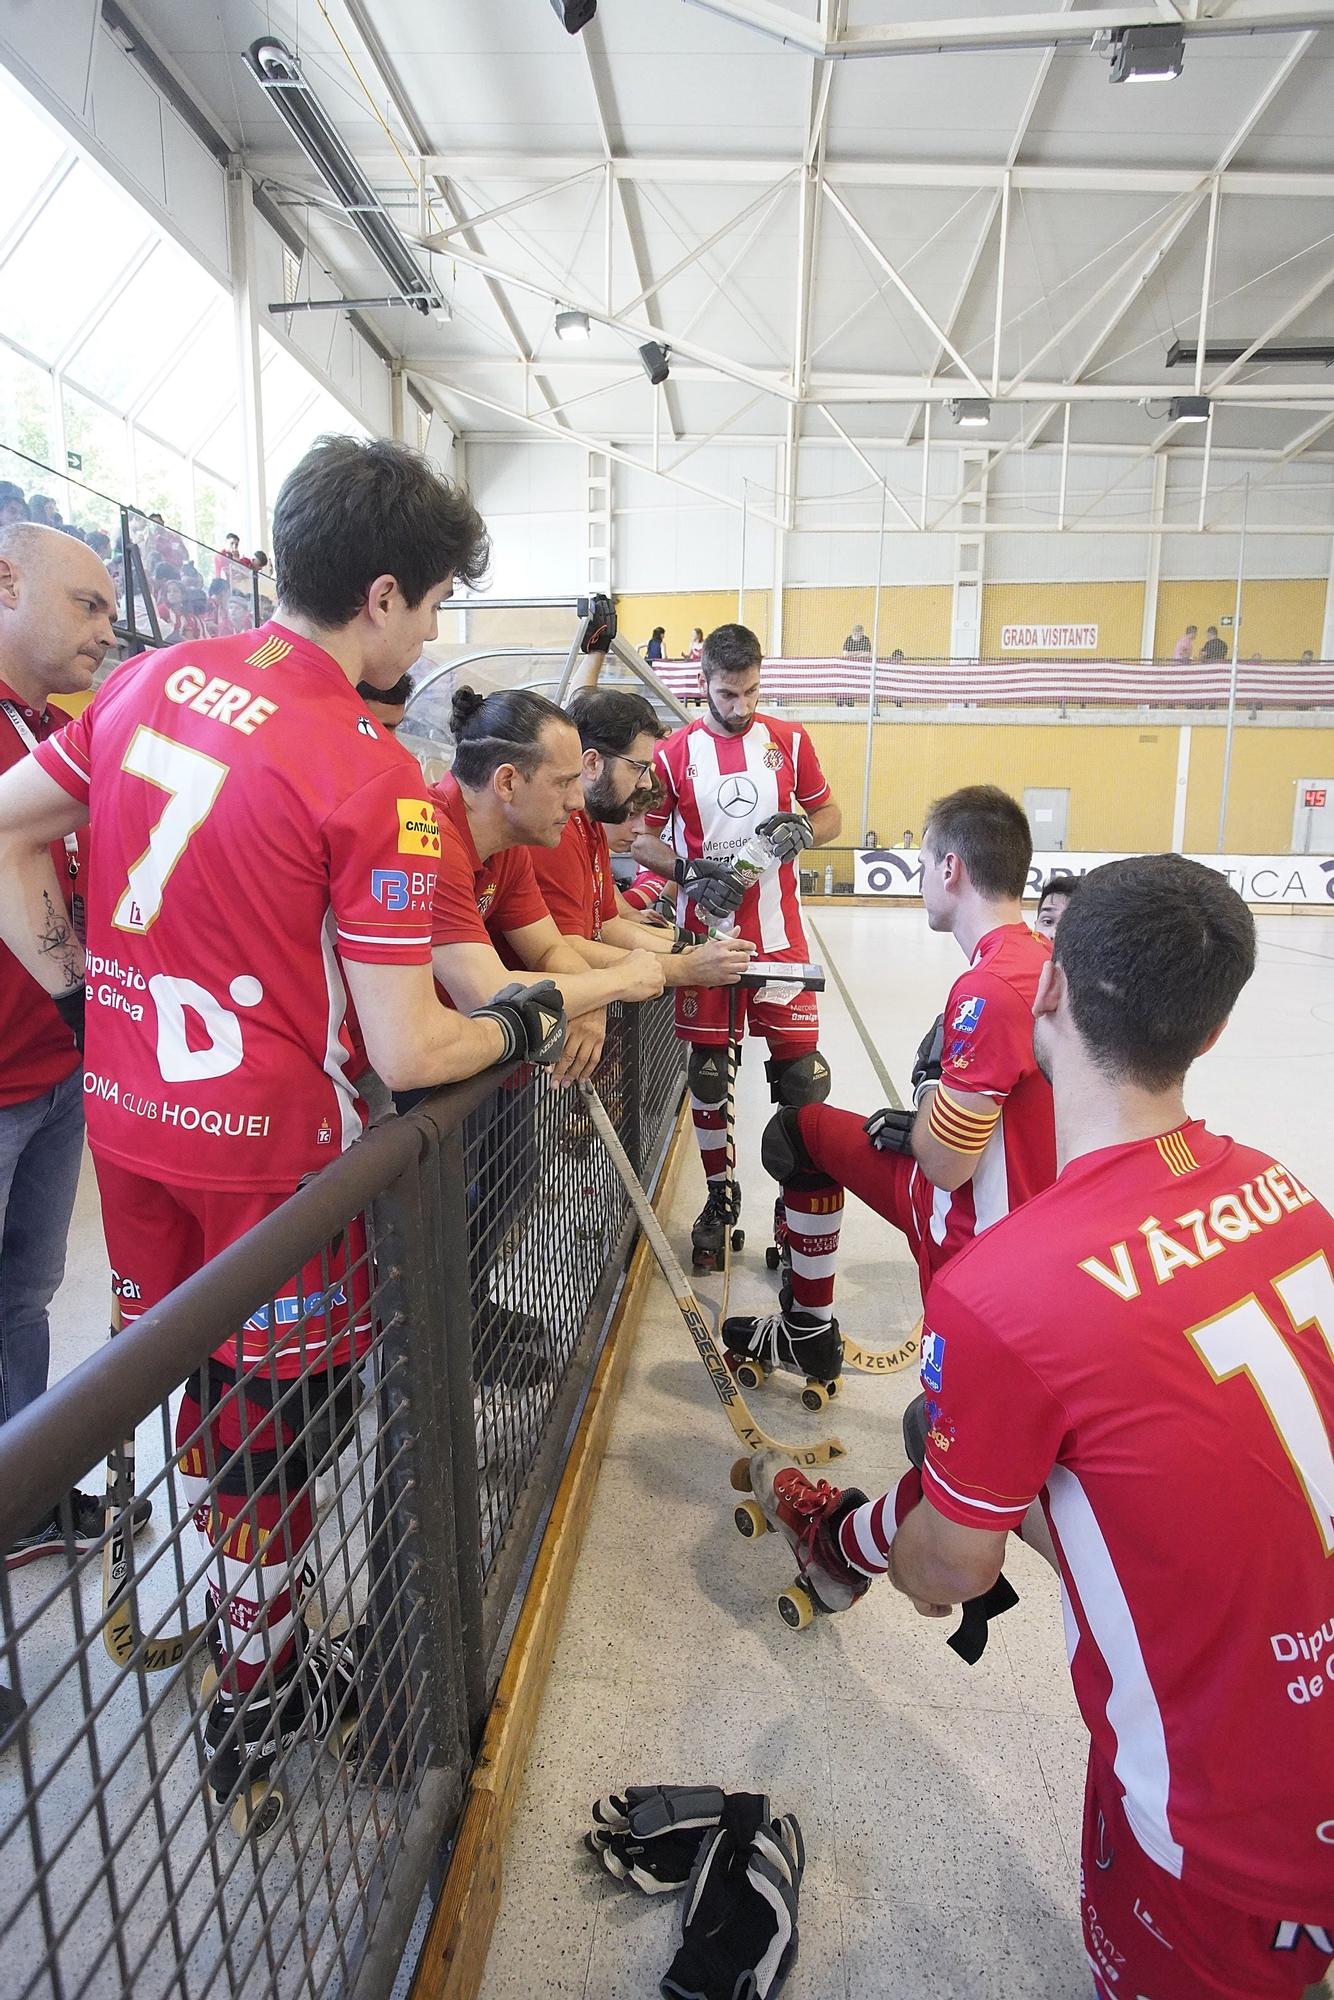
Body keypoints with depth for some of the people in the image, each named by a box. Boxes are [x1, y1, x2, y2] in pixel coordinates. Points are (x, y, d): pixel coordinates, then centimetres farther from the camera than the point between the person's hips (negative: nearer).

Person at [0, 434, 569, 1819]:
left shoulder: (151, 680, 1)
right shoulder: (374, 778, -21)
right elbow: (406, 1055, -22)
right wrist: (526, 1023, -4)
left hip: (126, 1118, 7)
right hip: (267, 1153, -7)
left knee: (207, 1399, 24)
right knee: (278, 1421, 15)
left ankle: (245, 1643, 48)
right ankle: (254, 1707, 39)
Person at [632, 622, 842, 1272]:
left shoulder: (790, 742, 5)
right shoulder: (675, 753, 0)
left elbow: (829, 815, 12)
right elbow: (642, 838, 2)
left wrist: (801, 831, -10)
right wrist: (688, 871, -16)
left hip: (779, 937, 1)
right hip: (706, 934, -1)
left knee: (802, 1073, 1)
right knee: (707, 1072, 7)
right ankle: (719, 1197, 27)